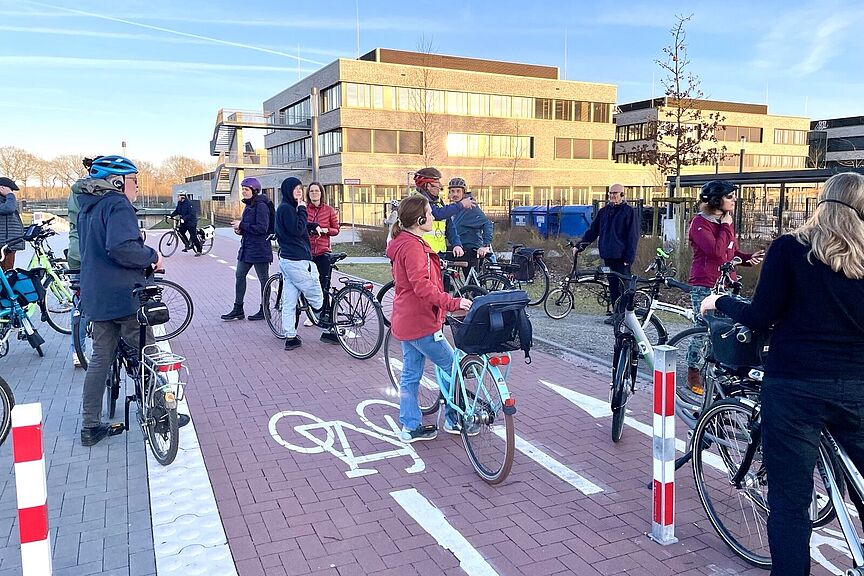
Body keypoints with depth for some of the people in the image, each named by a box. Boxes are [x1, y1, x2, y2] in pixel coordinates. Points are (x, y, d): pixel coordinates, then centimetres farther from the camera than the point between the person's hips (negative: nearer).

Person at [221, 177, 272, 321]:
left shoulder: (261, 206, -15)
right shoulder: (249, 205, 14)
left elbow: (262, 228, -23)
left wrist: (242, 225, -17)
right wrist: (240, 229, 3)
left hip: (259, 249, -10)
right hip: (247, 247, 10)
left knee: (263, 279, 2)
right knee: (239, 276, 9)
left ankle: (264, 310, 12)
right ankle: (238, 309, 15)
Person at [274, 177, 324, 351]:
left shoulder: (285, 208, 19)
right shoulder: (287, 208, -12)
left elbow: (300, 229, 22)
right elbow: (297, 230, -19)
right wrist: (302, 210, -12)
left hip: (286, 259, 10)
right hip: (297, 261, -10)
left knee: (289, 301, 9)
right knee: (316, 297, 2)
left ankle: (290, 337, 13)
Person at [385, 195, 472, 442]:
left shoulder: (403, 243, 13)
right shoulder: (413, 246, -21)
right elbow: (422, 286, -29)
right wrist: (453, 303, -29)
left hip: (407, 320, 11)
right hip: (420, 322, -11)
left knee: (410, 374, 14)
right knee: (452, 367, 3)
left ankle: (411, 426, 23)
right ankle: (454, 419, 15)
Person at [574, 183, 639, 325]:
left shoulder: (629, 211, -4)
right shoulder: (604, 211, 13)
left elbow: (633, 236, -7)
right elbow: (593, 231, 17)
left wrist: (629, 257, -13)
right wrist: (579, 245, 8)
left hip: (621, 256, -6)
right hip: (608, 255, 6)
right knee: (613, 285, 10)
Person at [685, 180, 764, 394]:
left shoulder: (727, 221, 14)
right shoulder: (700, 223, -10)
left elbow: (733, 252, 21)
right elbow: (716, 251, -23)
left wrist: (748, 257, 2)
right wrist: (726, 226, -13)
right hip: (704, 286, -7)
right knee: (701, 333, -2)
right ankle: (693, 377, 10)